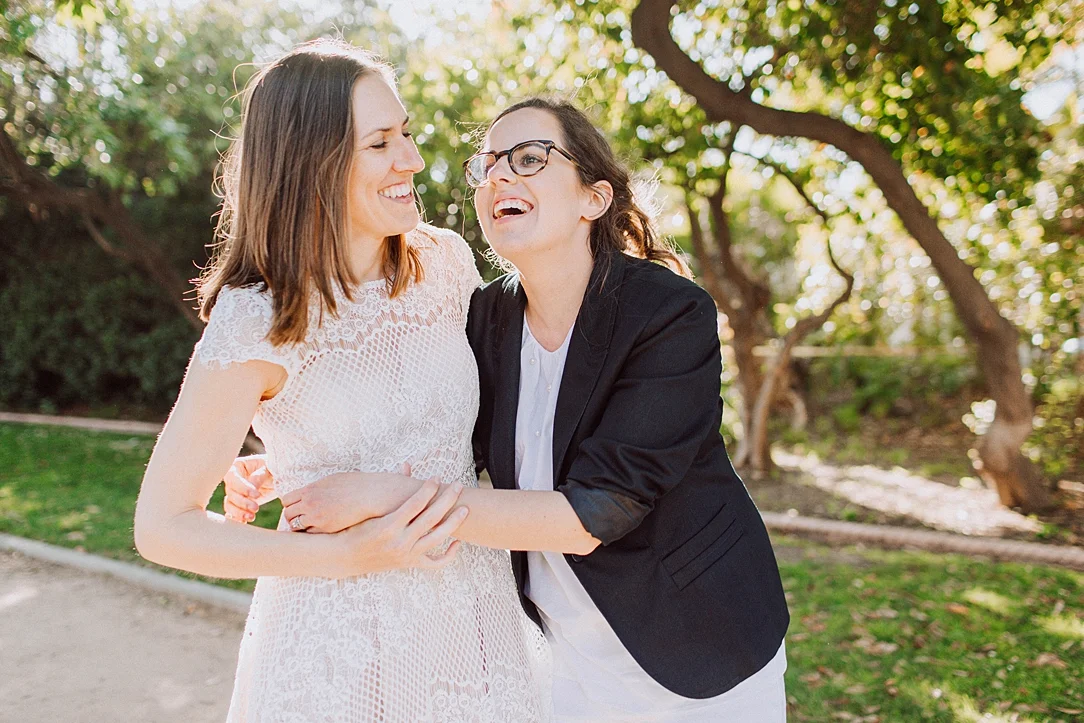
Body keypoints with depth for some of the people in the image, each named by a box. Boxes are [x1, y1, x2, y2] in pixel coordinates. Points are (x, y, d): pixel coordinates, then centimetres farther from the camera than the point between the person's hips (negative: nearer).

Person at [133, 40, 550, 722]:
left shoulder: (447, 262, -4)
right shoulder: (257, 323, -18)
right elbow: (163, 525, -11)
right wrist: (348, 556, -22)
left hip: (478, 617, 5)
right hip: (343, 644, -4)